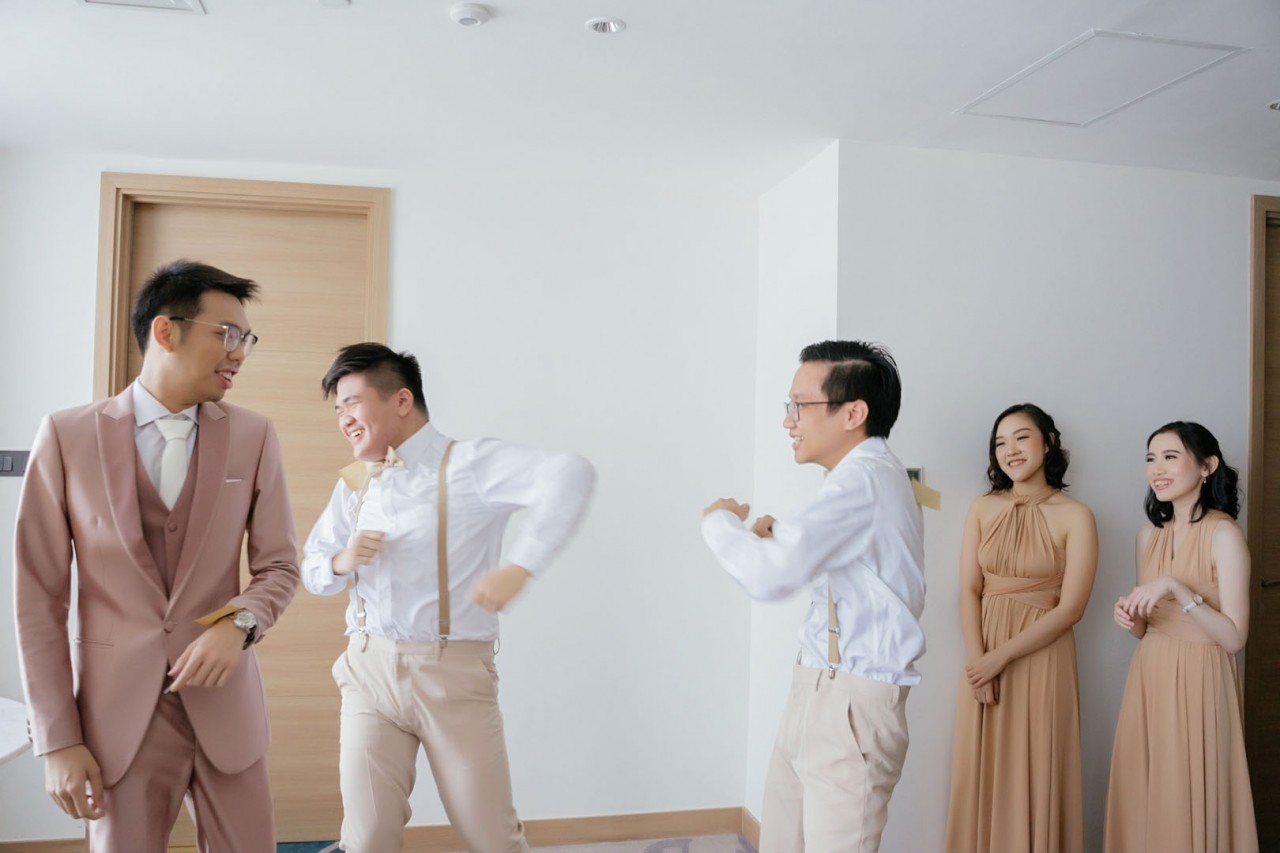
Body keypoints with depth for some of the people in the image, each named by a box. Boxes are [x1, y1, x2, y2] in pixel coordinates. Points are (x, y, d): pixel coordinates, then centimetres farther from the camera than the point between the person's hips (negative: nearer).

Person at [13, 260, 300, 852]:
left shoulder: (253, 436, -1)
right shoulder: (67, 436, -5)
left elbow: (278, 566, 4)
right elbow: (39, 598, -3)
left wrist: (240, 624, -16)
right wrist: (57, 740, -4)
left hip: (224, 701, 2)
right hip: (118, 708, -1)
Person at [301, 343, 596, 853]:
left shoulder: (466, 464, -10)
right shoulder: (354, 483, 10)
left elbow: (570, 475, -26)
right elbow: (312, 569, 16)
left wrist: (518, 568, -32)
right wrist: (341, 562, -7)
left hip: (453, 672, -4)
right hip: (371, 669, 4)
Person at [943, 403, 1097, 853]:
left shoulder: (1075, 516, -5)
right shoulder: (982, 508, 4)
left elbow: (1070, 608, -9)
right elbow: (969, 589, 0)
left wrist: (1002, 656, -13)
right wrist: (976, 660, -12)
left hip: (1041, 656, -3)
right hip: (983, 656, 3)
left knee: (1034, 775, 6)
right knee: (981, 774, 10)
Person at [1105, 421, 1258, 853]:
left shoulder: (1224, 534, -11)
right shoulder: (1149, 534, 7)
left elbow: (1234, 637, -15)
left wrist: (1177, 588, -24)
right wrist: (1130, 618, -6)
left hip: (1198, 684, -6)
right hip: (1148, 679, 6)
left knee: (1189, 805, 3)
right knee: (1141, 799, 10)